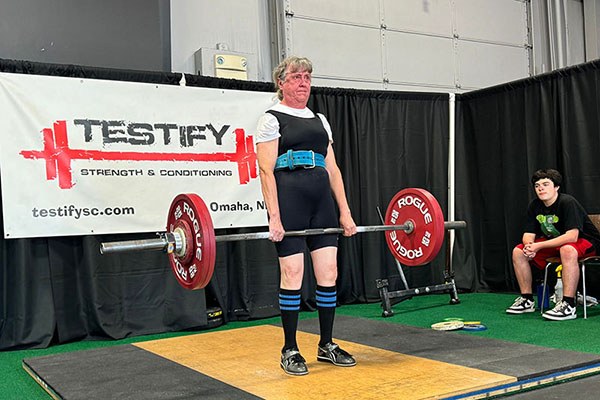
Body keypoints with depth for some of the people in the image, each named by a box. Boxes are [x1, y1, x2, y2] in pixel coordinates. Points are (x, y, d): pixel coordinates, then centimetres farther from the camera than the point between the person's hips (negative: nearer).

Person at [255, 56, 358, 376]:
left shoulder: (320, 120, 19)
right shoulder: (272, 119, 1)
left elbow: (333, 169, 15)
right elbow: (266, 170, -8)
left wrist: (345, 212, 8)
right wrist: (274, 217, -17)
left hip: (322, 200, 6)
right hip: (289, 199, -6)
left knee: (328, 273, 4)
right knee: (292, 274, -3)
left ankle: (327, 345, 18)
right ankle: (290, 351, 9)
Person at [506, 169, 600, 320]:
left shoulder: (568, 202, -24)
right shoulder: (534, 205, -3)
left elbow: (572, 236, -33)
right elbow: (528, 234, -1)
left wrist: (539, 246, -33)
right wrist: (529, 246, -27)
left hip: (585, 241, -7)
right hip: (554, 243, 7)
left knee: (567, 250, -41)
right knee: (518, 251, -7)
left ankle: (569, 305, -39)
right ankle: (527, 300, 2)